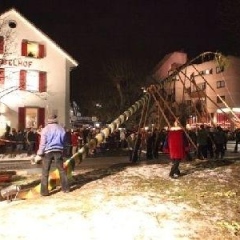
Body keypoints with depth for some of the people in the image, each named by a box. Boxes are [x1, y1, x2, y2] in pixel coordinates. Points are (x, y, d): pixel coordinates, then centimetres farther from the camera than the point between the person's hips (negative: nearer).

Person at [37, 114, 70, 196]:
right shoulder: (61, 128, 6)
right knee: (61, 169, 12)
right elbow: (64, 141, 9)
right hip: (59, 150, 3)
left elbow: (43, 142, -6)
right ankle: (66, 188, 16)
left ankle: (44, 191, 2)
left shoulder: (45, 129, -4)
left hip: (48, 151, -3)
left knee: (45, 172, 3)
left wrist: (40, 152, -2)